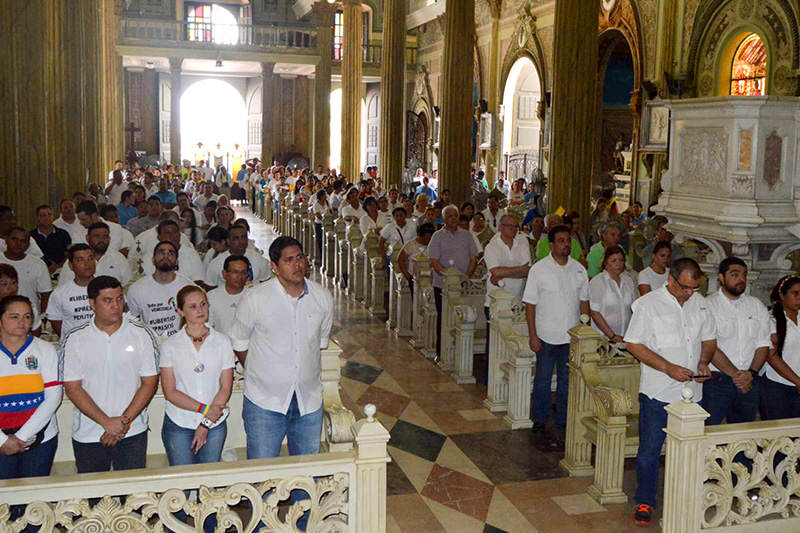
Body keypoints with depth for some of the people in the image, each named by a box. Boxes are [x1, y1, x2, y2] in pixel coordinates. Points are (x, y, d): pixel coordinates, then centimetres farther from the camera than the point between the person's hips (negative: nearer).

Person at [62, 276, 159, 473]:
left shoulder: (142, 335, 0)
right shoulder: (74, 340, -1)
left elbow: (149, 383, -2)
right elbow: (72, 388, -5)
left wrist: (124, 421, -12)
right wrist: (107, 422, -13)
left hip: (133, 434, 0)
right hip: (87, 435, 0)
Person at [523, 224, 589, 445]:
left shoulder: (579, 269, 5)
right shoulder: (539, 269, -6)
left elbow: (584, 301, 12)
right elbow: (530, 304, -6)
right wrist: (532, 336, -10)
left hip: (572, 336, 3)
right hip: (546, 336, -3)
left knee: (567, 382, 10)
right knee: (543, 380, 6)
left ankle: (562, 425, 21)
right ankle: (539, 421, 20)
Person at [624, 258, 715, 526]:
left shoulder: (700, 303, 8)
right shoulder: (648, 304, -9)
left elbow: (709, 338, 19)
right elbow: (633, 344, -10)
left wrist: (703, 362, -2)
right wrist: (668, 368, -18)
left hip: (692, 392, 5)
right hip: (658, 393, -4)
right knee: (649, 450, 1)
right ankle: (644, 502, 16)